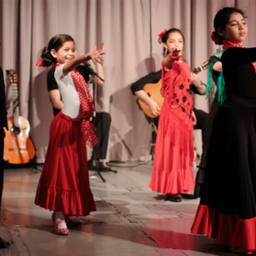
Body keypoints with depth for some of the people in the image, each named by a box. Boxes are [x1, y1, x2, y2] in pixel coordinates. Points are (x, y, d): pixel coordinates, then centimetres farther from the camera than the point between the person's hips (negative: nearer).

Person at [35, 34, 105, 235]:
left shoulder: (74, 74, 14)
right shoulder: (60, 71, -12)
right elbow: (71, 64, -34)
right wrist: (88, 57, -51)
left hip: (77, 125, 9)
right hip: (65, 124, -9)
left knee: (75, 170, 11)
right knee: (61, 168, -7)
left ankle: (63, 213, 19)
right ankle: (59, 218, -6)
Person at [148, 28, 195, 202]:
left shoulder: (184, 64, 13)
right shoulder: (167, 62, -7)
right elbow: (166, 61, -34)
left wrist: (191, 111, 16)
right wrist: (172, 55, -54)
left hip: (184, 112, 7)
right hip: (172, 111, -7)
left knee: (183, 150, 12)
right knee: (171, 149, -3)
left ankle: (179, 187, 20)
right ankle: (171, 190, 2)